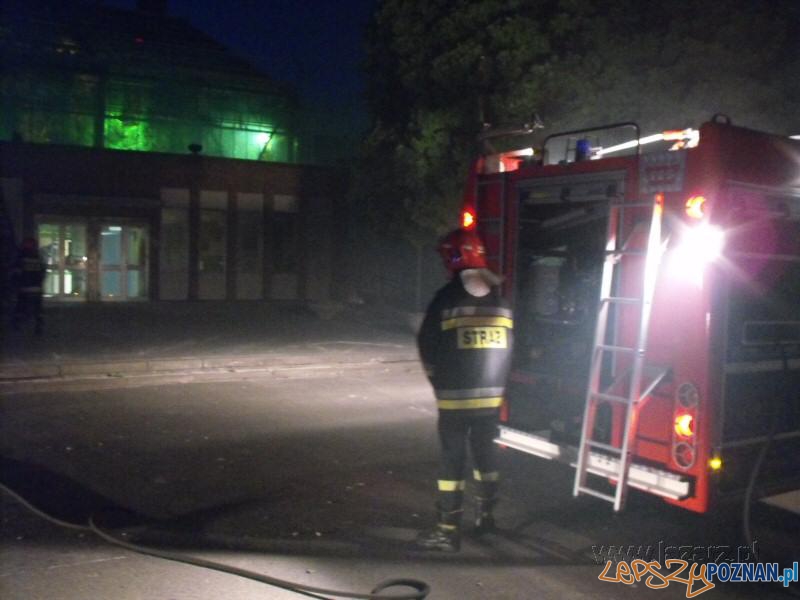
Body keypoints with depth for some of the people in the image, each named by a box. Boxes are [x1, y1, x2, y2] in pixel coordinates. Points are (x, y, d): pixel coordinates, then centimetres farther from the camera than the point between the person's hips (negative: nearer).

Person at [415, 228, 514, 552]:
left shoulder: (447, 298, -10)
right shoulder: (500, 301, 5)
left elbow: (427, 345, -2)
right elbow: (506, 349, 8)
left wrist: (438, 381, 13)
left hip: (455, 396, -5)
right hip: (492, 395, 5)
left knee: (452, 459, 0)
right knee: (485, 452, 17)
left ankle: (448, 531, 3)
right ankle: (485, 516, 31)